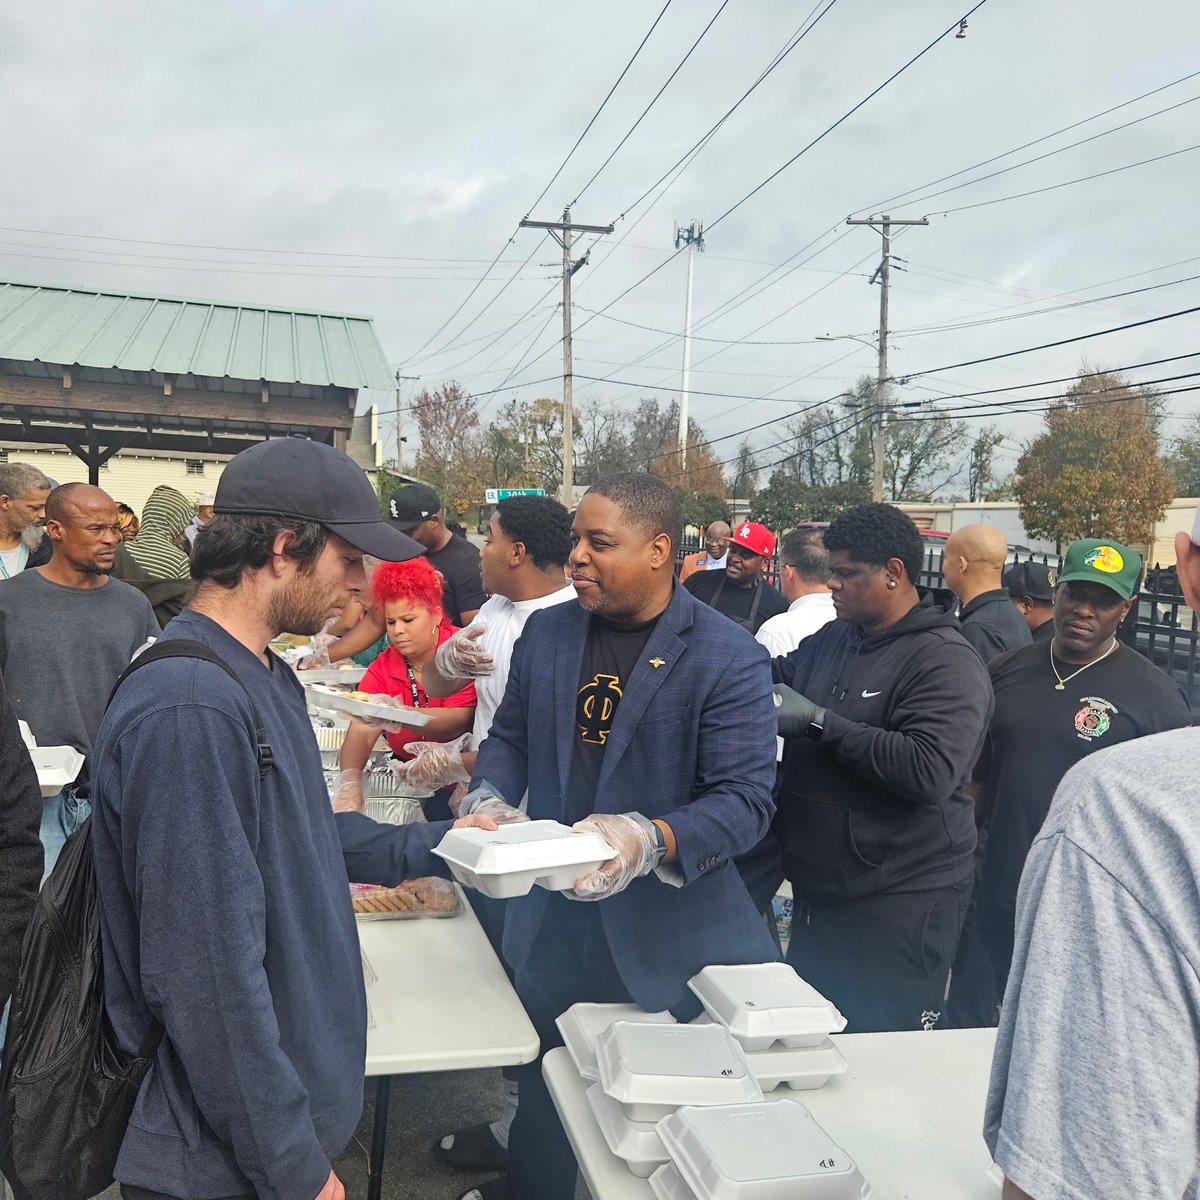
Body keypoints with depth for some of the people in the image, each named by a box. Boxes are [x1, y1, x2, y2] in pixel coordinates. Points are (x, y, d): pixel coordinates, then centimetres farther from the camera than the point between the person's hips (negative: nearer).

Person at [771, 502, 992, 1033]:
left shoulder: (945, 662, -15)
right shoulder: (831, 638, 8)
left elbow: (932, 771, -28)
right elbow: (777, 676, 24)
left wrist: (820, 721, -24)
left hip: (899, 904, -7)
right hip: (816, 891, 8)